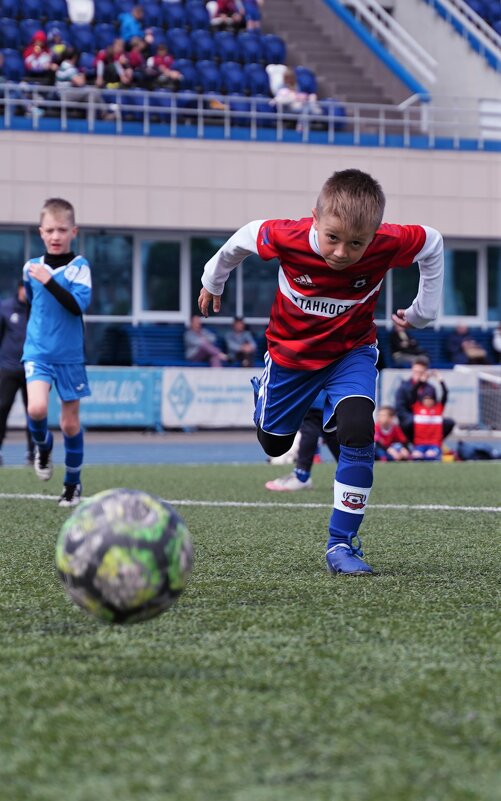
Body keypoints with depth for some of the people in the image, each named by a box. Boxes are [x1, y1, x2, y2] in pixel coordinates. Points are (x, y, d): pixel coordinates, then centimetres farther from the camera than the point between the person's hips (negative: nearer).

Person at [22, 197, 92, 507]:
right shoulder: (31, 267, 3)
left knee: (70, 422, 6)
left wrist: (49, 281, -28)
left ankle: (73, 483, 23)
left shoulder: (79, 266, -8)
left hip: (70, 356, -1)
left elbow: (79, 305, -22)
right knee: (37, 409, -22)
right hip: (38, 352, 1)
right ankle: (43, 446, 11)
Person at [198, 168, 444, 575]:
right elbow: (244, 237, -10)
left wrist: (423, 311, -1)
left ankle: (343, 542, -14)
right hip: (291, 352, 1)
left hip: (351, 351, -1)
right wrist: (213, 280, 8)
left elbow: (432, 242, -9)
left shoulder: (388, 245, -31)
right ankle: (263, 391, 55)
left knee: (357, 427, -27)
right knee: (274, 443, 17)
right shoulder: (288, 238, -32)